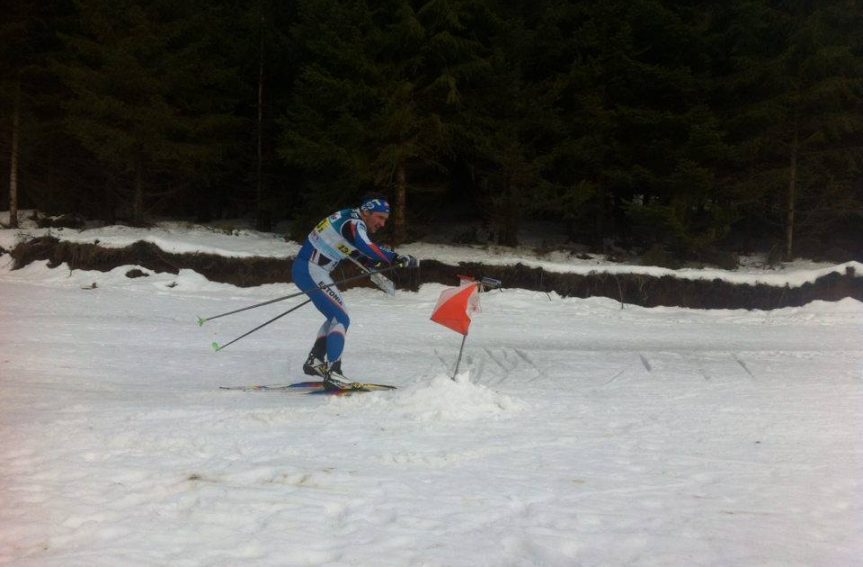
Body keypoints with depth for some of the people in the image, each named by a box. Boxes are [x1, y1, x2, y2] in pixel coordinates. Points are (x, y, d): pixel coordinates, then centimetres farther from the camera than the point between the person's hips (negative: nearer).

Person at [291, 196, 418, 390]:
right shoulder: (353, 224, -17)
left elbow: (362, 256, 19)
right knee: (341, 319, -12)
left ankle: (314, 360, 28)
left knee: (336, 315, 22)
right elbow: (370, 250, -34)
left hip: (310, 270, 10)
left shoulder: (353, 223, 14)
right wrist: (400, 258, -31)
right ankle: (332, 373, -17)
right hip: (310, 271, -10)